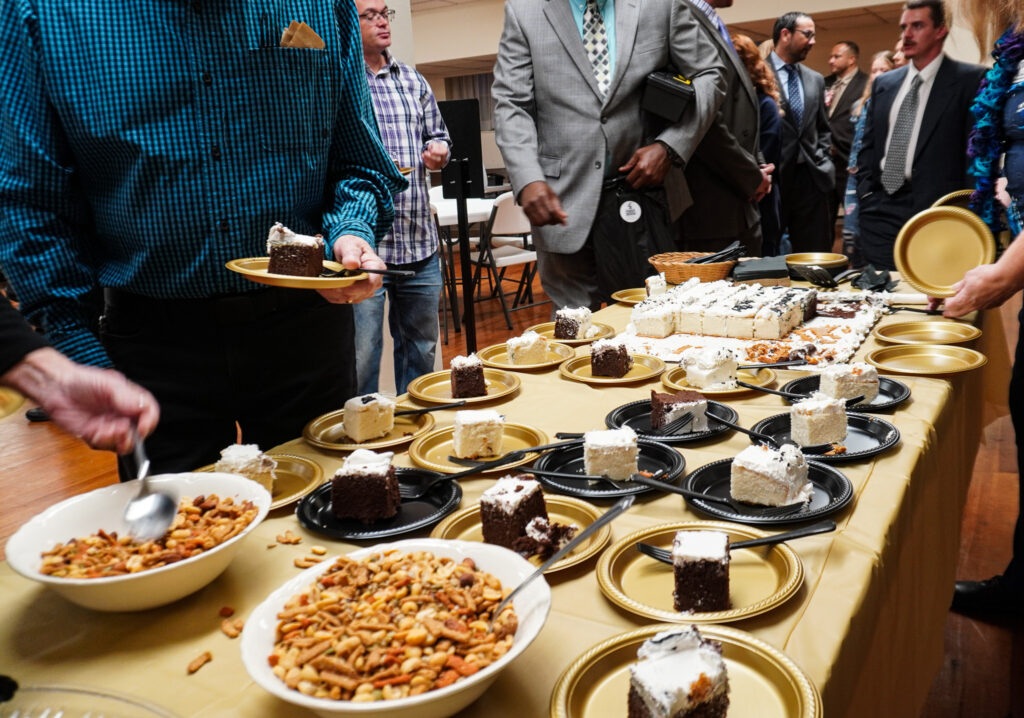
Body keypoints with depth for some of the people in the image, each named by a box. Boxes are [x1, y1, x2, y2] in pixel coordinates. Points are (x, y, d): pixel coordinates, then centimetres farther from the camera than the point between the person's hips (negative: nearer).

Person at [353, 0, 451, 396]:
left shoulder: (413, 80, 16)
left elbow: (437, 134, 24)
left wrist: (439, 150, 2)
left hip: (419, 241, 6)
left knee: (421, 349, 16)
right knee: (361, 357, -2)